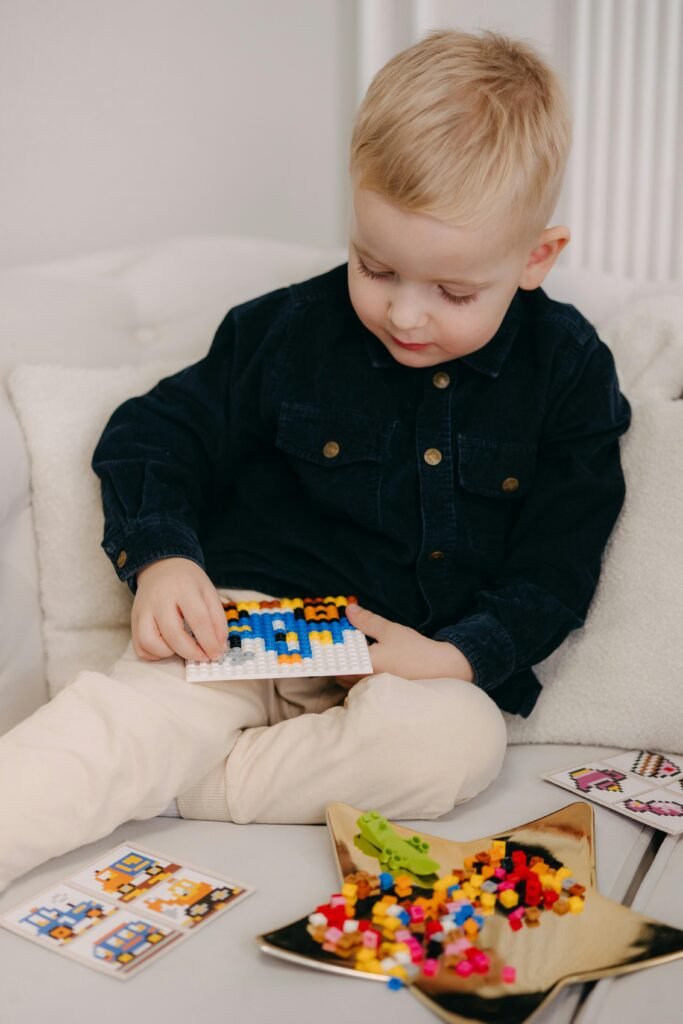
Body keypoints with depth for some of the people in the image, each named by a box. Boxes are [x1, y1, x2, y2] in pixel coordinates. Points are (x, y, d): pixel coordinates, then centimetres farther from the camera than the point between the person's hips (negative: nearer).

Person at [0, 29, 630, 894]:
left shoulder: (569, 373, -2)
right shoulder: (290, 331, -2)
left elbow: (555, 572, 1)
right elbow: (153, 436, 5)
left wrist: (455, 656, -16)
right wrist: (162, 561, -15)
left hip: (428, 667, 1)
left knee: (459, 741, -32)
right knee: (121, 716, -27)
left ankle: (156, 788, -24)